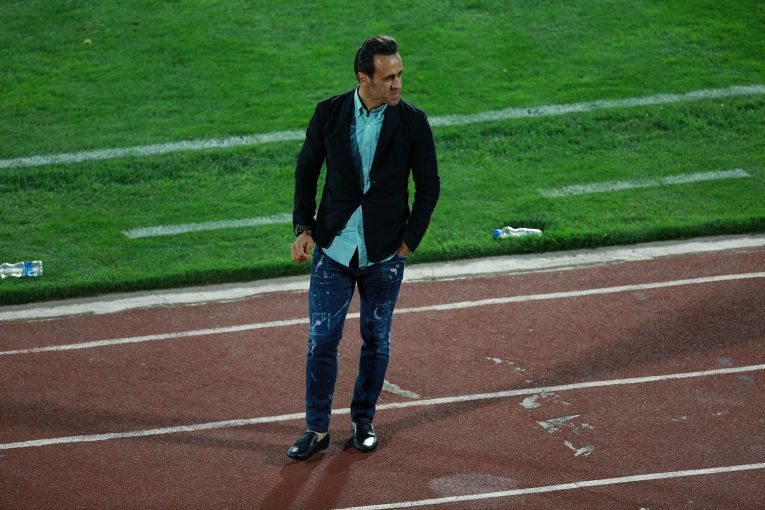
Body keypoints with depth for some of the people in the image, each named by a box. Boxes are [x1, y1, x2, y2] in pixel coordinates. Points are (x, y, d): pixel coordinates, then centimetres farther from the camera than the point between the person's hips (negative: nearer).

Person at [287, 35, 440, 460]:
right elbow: (307, 170, 7)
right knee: (322, 339, 0)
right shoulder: (329, 114, -5)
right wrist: (304, 227, -1)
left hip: (385, 253, 0)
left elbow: (429, 186, 0)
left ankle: (364, 420, 28)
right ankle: (318, 429, 12)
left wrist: (409, 242, -4)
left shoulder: (413, 122, -7)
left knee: (377, 340, 11)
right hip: (334, 248, 0)